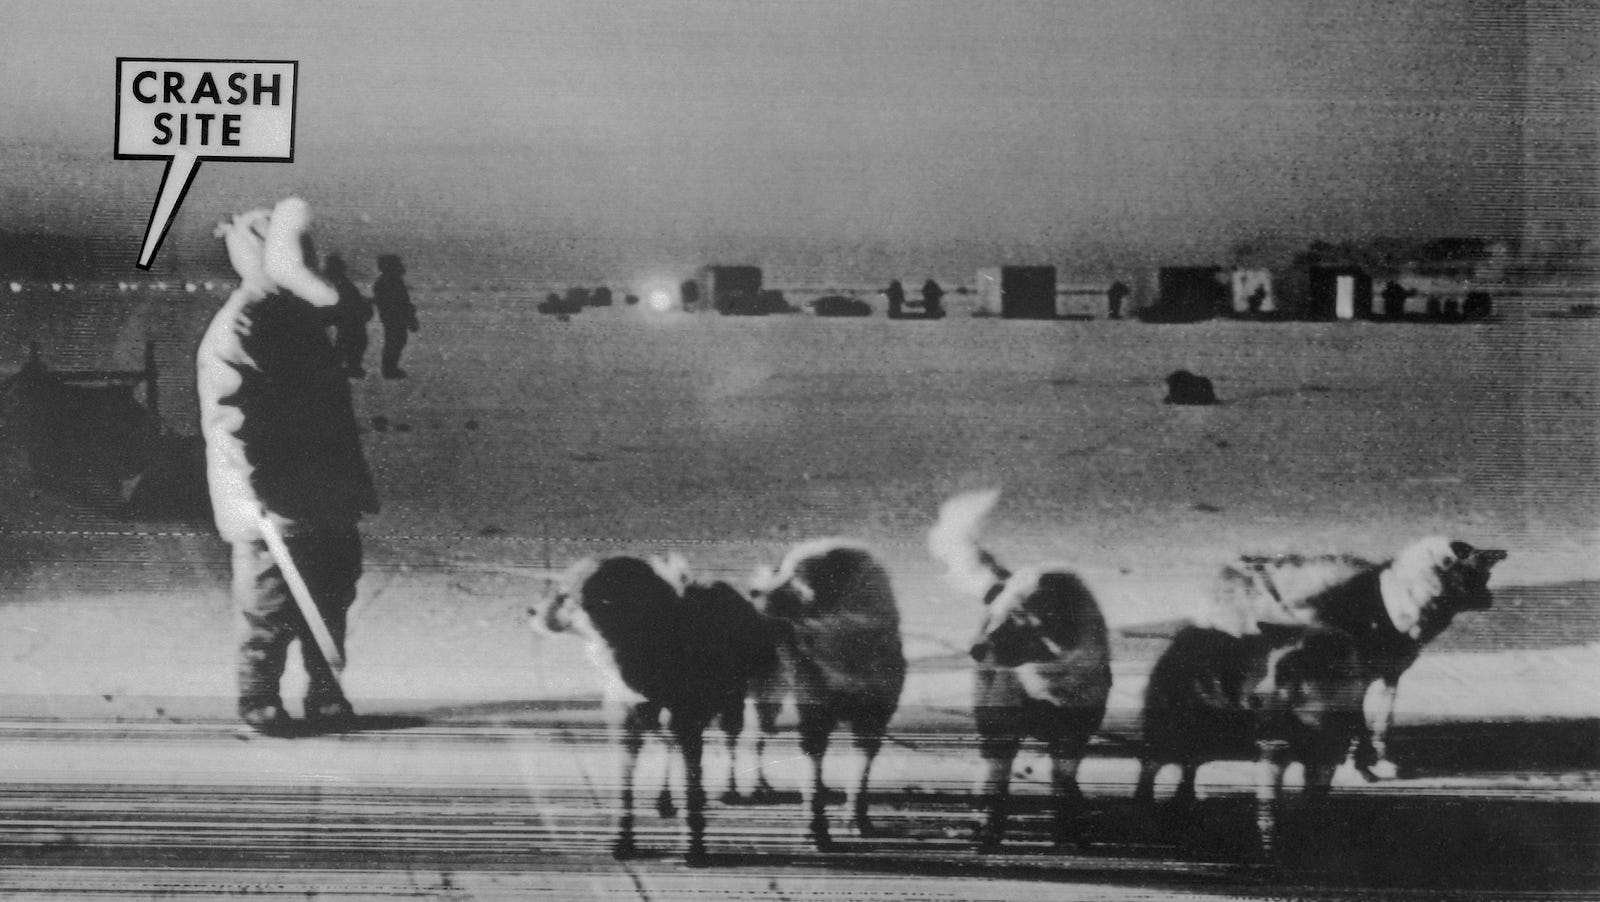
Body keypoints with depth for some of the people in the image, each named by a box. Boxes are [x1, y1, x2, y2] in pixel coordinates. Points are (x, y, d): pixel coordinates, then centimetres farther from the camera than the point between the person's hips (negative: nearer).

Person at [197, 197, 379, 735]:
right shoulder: (235, 333, -13)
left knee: (332, 605, 11)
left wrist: (357, 486, 19)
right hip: (276, 510, -8)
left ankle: (326, 694, 22)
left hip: (328, 504, 8)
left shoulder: (301, 318, 13)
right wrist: (262, 507, -23)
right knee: (270, 610, 0)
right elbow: (229, 428, -18)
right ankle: (258, 701, 13)